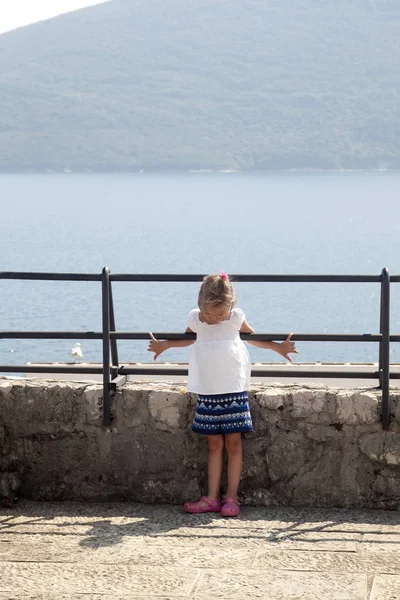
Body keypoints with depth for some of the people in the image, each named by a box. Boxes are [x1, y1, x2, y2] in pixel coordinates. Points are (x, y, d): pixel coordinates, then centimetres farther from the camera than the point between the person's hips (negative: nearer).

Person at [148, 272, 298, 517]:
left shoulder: (236, 318, -5)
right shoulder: (195, 319, -1)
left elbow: (253, 337, 15)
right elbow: (189, 339, 23)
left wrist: (279, 347, 13)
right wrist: (164, 344, 18)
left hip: (234, 390, -2)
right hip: (207, 392, 2)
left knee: (233, 444, -1)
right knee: (214, 444, 5)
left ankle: (231, 497, 5)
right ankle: (212, 498, 9)